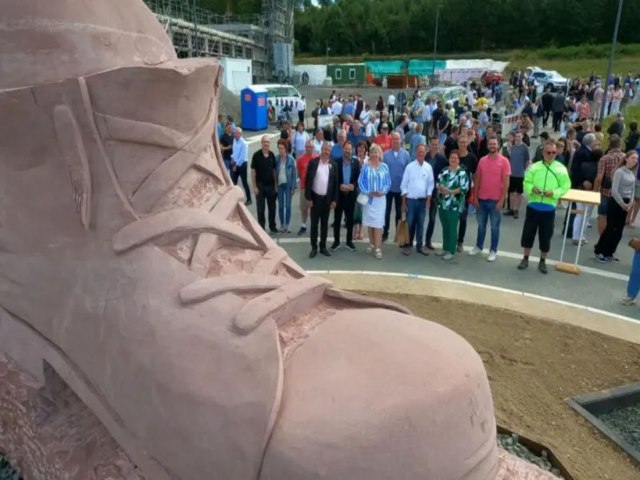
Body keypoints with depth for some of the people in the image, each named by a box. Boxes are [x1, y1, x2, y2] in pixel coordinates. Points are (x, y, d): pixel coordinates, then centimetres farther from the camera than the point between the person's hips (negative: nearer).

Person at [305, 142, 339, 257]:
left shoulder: (333, 164, 2)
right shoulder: (313, 162, -4)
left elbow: (335, 183, 3)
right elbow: (308, 180, -4)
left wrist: (334, 200, -1)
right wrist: (309, 198, -8)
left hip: (327, 198, 2)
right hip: (315, 197, -2)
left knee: (324, 224, 10)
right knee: (314, 223, 4)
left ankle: (323, 247, 19)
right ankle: (314, 247, 12)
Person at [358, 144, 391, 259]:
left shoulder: (384, 167, 2)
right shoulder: (365, 167, 2)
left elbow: (388, 182, 3)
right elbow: (360, 182, 0)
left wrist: (383, 191, -13)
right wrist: (367, 192, -13)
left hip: (380, 198, -1)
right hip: (368, 198, 1)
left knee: (378, 223, -6)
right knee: (370, 222, 8)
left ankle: (378, 248, -7)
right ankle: (372, 244, 21)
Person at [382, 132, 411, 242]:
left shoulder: (406, 154, -4)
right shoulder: (385, 154, -3)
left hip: (400, 188, 0)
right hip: (388, 187, 0)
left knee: (399, 211, 12)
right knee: (386, 211, 6)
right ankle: (385, 233, 16)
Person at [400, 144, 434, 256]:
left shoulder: (428, 167, 2)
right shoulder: (410, 166, -4)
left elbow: (430, 184, 5)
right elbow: (404, 185, -2)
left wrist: (428, 200, 0)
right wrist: (403, 202, -5)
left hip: (422, 200, 2)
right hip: (411, 200, -2)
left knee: (420, 224, 8)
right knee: (409, 223, 3)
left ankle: (419, 246, 17)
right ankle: (407, 245, 13)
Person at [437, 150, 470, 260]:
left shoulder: (462, 173, -7)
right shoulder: (444, 171, 11)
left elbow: (464, 188, -15)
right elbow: (438, 182, 12)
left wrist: (451, 192, -20)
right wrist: (440, 188, -10)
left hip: (454, 205, -6)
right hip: (442, 203, 6)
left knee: (452, 228, 0)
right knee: (445, 227, 14)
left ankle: (451, 251, 8)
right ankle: (445, 248, 25)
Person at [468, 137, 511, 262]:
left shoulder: (504, 161, -6)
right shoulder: (482, 160, 5)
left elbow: (506, 182, -8)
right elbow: (477, 179, 8)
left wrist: (502, 200, -12)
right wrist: (475, 197, 3)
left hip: (495, 200, -3)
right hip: (482, 199, 3)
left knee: (494, 226, 5)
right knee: (481, 225, 14)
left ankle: (493, 251, 14)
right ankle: (478, 246, 27)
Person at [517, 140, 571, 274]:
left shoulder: (561, 169, -1)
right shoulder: (535, 167, 2)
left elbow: (565, 186, -2)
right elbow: (526, 182, 4)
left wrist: (554, 193, -19)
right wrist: (532, 188, -17)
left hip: (549, 208, -1)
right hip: (533, 205, 1)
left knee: (546, 236, 7)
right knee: (528, 233, 7)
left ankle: (542, 261, 22)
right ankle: (525, 259, 22)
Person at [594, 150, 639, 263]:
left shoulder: (632, 173, 9)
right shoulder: (619, 172, -14)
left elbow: (632, 189, 16)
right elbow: (614, 191, -18)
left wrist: (630, 203, 1)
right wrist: (623, 204, -13)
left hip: (625, 204, 7)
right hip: (616, 202, -7)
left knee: (618, 231, 9)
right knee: (611, 228, -5)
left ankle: (609, 253, 18)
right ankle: (599, 252, 5)